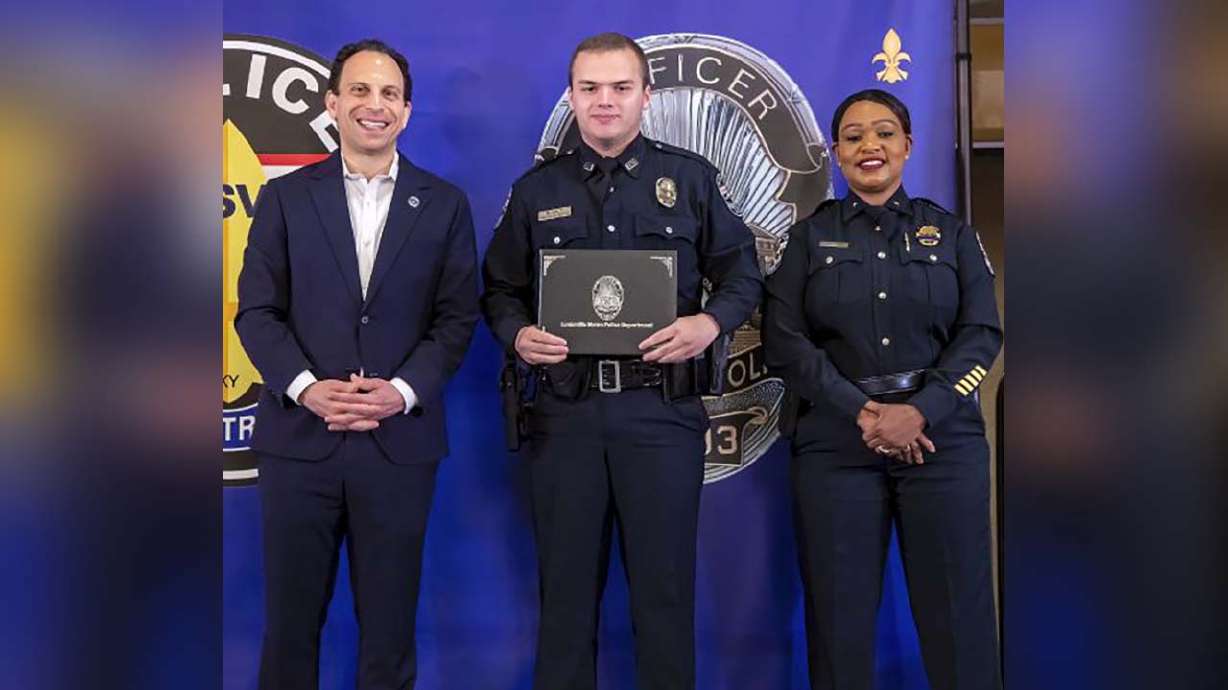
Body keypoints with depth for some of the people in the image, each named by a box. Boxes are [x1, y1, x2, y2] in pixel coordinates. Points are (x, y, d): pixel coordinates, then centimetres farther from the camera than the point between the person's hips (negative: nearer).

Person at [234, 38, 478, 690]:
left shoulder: (444, 203, 6)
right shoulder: (285, 197, 6)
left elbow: (457, 316, 2)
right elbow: (256, 310, 3)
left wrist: (404, 391, -12)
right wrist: (305, 388, -12)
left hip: (400, 439, 0)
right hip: (299, 435, 0)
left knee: (389, 621, 9)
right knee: (290, 618, 9)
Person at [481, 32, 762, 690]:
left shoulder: (691, 177, 7)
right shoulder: (537, 189, 10)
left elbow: (742, 271, 8)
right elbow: (499, 288, 14)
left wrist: (708, 322, -12)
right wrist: (518, 333, -7)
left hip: (661, 409, -1)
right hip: (565, 409, 2)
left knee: (665, 583, 6)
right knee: (566, 583, 10)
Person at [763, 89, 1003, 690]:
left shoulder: (952, 233, 12)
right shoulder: (809, 237, 10)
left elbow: (981, 334, 2)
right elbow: (783, 340, -1)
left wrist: (919, 412, -13)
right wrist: (860, 411, -12)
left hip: (941, 436, 1)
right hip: (836, 441, 0)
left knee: (957, 612, 1)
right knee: (839, 614, 3)